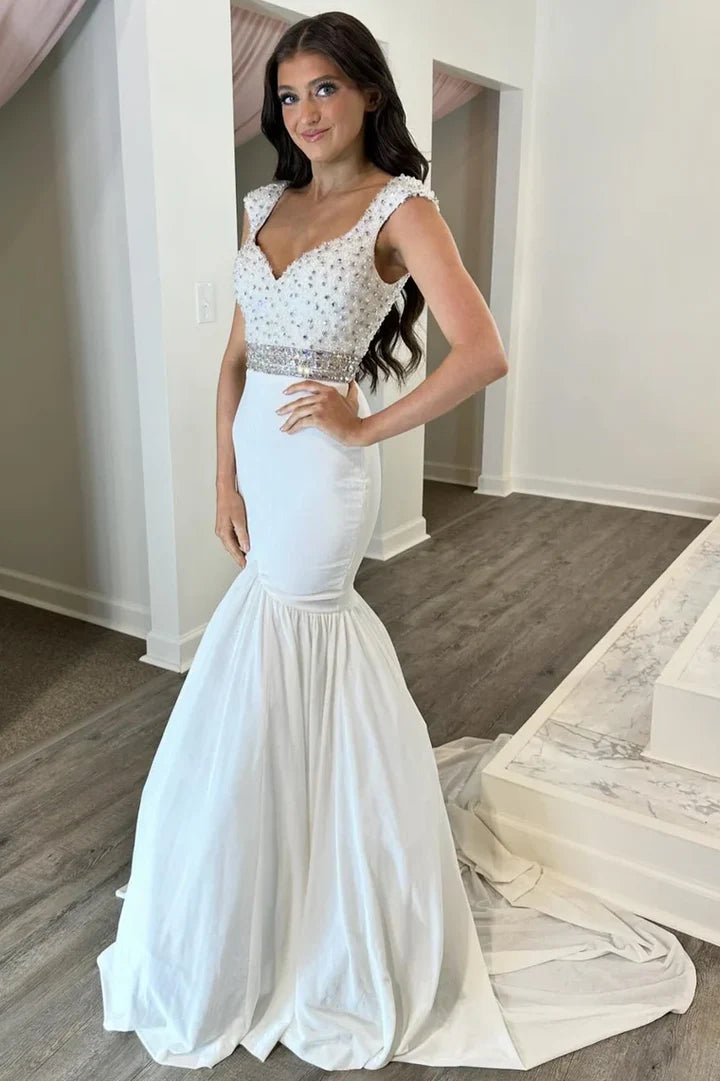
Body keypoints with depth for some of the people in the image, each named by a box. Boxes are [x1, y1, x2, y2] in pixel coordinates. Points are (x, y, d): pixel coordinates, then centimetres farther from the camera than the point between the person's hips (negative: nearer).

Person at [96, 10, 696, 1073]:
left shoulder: (401, 208, -7)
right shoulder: (267, 207, 13)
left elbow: (483, 353, -16)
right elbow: (236, 357, 11)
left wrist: (369, 426, -12)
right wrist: (226, 478, 1)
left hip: (318, 472, -7)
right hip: (256, 464, 7)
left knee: (270, 698, 2)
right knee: (309, 636, 19)